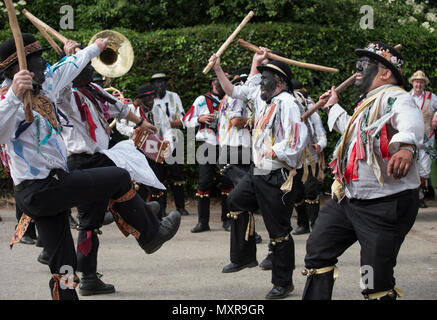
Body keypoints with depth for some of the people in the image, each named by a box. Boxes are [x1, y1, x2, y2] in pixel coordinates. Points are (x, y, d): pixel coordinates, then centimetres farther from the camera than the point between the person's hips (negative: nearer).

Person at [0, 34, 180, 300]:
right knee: (119, 178, 0)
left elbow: (68, 69, 29)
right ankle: (151, 235, 19)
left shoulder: (43, 88, 11)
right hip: (42, 189, -9)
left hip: (44, 192, 9)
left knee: (63, 269, 6)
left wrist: (94, 48, 43)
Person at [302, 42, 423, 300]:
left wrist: (406, 146, -58)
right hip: (349, 199, 10)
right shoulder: (368, 102, 19)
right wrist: (333, 107, 53)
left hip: (386, 206, -10)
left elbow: (411, 122, -37)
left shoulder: (396, 98, -13)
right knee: (318, 250, 14)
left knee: (377, 286, -9)